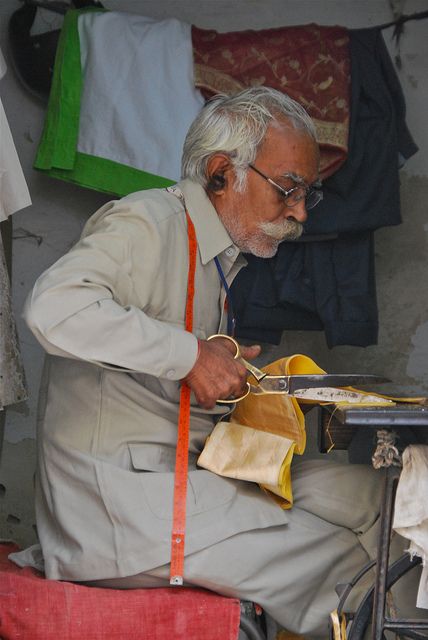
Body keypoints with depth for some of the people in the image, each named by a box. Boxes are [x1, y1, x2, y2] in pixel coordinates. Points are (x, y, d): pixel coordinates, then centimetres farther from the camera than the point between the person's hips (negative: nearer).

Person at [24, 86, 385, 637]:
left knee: (360, 489, -5)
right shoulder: (147, 222, -10)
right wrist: (190, 352, -25)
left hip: (186, 468, 9)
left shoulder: (222, 258, 19)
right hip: (114, 492, -9)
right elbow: (54, 308, -29)